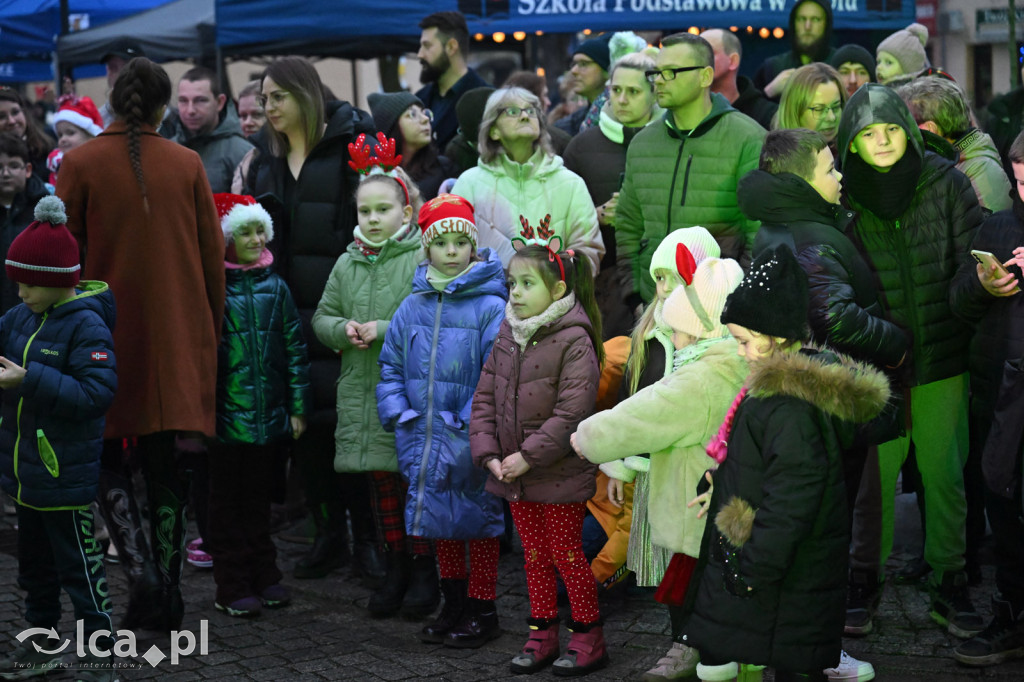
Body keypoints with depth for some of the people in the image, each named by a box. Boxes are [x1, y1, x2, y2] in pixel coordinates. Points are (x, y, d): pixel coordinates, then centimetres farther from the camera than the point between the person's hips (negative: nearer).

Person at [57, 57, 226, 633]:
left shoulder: (81, 163, -4)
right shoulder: (187, 164, 1)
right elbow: (213, 255, 4)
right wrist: (212, 333, 14)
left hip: (109, 337, -2)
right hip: (178, 335, 2)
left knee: (110, 460, 10)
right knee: (167, 465, 10)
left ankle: (142, 571, -10)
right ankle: (169, 595, 9)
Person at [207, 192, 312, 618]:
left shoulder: (274, 287, 7)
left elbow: (294, 347, 9)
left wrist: (298, 406, 6)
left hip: (268, 414, 4)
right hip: (227, 411, -4)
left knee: (258, 497, 13)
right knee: (228, 499, 4)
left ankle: (264, 578, 21)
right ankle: (232, 588, 8)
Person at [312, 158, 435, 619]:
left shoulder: (422, 260, -7)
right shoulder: (347, 264, 11)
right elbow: (321, 317, 17)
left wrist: (384, 330, -18)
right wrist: (343, 330, -5)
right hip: (361, 391, 5)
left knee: (414, 480, -1)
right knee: (380, 483, 11)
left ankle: (423, 570, 11)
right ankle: (395, 567, 21)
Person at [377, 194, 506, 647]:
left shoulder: (490, 307, -11)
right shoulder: (413, 308, 6)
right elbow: (391, 366, 14)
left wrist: (476, 420, -18)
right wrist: (398, 414, 3)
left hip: (470, 439, -5)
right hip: (427, 438, 5)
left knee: (478, 517, 4)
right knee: (440, 519, 15)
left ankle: (482, 611, 16)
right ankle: (453, 604, 30)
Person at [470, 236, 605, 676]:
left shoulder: (574, 340, -15)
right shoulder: (507, 337, 7)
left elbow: (571, 412, -21)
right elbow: (484, 399, 8)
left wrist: (528, 456, -21)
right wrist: (488, 453, -4)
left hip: (560, 475, -6)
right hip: (514, 474, 6)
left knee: (566, 554, 3)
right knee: (534, 555, 15)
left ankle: (588, 637, 15)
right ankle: (542, 634, 26)